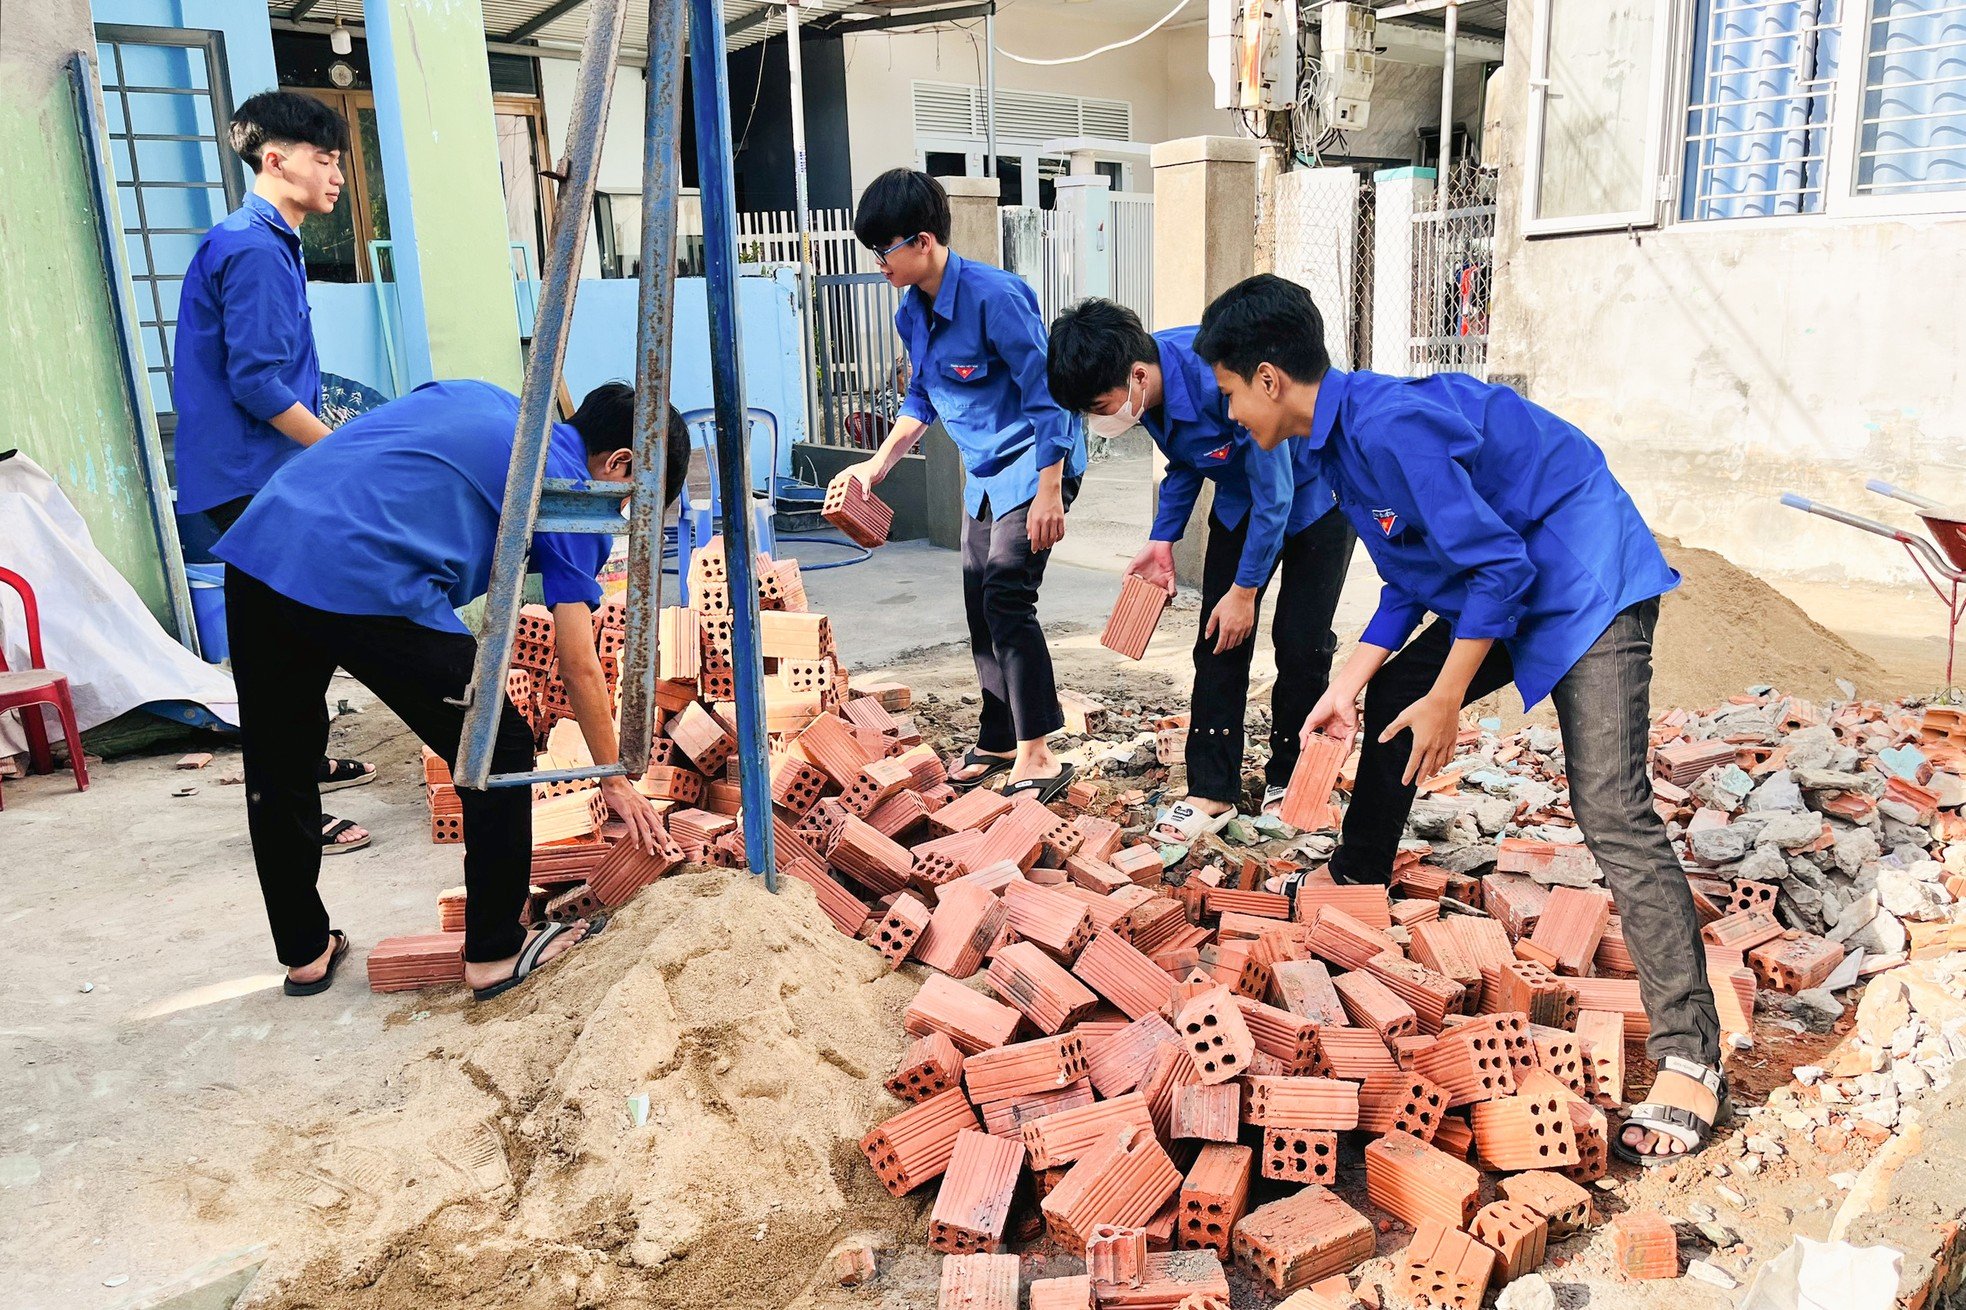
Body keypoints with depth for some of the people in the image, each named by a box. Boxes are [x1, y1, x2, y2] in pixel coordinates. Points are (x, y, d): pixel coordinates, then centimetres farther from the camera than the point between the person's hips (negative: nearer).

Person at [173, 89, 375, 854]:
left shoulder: (268, 243, 16)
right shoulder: (254, 250, -16)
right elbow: (256, 382, -22)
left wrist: (329, 436, 19)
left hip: (263, 476, 10)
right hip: (250, 478, -10)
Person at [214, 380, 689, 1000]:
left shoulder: (475, 397, 26)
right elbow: (578, 666, 6)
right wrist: (615, 780, 17)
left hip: (255, 547, 8)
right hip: (366, 587, -8)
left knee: (277, 771, 21)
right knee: (500, 753, 9)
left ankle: (305, 952, 38)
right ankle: (494, 954, 19)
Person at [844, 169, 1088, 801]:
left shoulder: (993, 296, -23)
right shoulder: (912, 313, 3)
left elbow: (1045, 393, -23)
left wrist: (1049, 492, -26)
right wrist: (879, 463, 14)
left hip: (1036, 463, -9)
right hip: (986, 471, 9)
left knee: (1006, 595, -18)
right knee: (980, 603, 11)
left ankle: (1037, 757, -14)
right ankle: (998, 742, 25)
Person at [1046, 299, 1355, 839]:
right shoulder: (1148, 389, -16)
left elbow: (1273, 495, -28)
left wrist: (1245, 590, -20)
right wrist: (1162, 540, -3)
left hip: (1314, 496, -6)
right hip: (1239, 500, 7)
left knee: (1301, 645, -7)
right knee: (1217, 645, -1)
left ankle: (1286, 780, 13)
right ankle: (1213, 791, 5)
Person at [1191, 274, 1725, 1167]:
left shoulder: (1388, 426, -25)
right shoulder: (1341, 437, 6)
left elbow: (1499, 565, -24)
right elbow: (1409, 585, 13)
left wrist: (1447, 701, -18)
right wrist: (1349, 683, 7)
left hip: (1588, 583, -10)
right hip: (1502, 583, 10)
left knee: (1611, 810, -16)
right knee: (1389, 700, 17)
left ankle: (1690, 1062, -11)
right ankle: (1355, 889, 36)